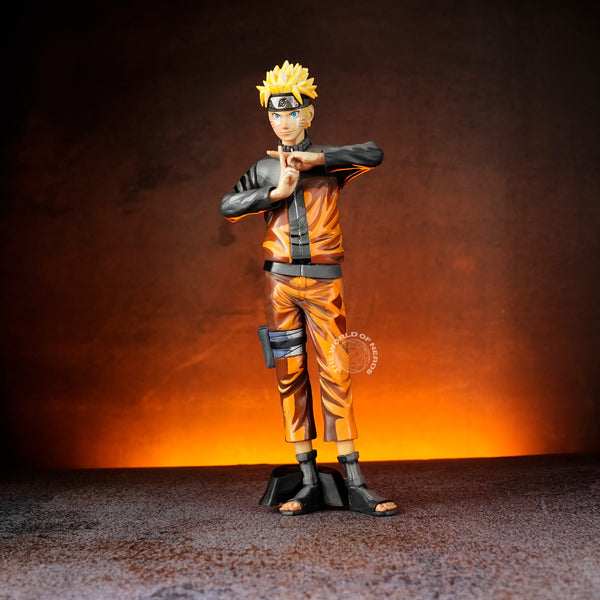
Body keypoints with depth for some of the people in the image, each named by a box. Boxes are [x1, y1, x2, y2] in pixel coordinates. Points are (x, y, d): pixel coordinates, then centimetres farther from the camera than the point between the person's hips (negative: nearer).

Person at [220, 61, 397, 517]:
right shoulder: (264, 169, 13)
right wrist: (277, 192, -10)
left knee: (336, 374, -7)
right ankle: (310, 484, 8)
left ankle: (355, 485, -2)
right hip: (280, 281, 3)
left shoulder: (329, 160, 7)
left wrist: (314, 158, -15)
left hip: (323, 280, -2)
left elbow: (374, 154, -12)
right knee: (291, 377, 2)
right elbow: (228, 207, 0)